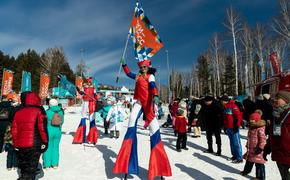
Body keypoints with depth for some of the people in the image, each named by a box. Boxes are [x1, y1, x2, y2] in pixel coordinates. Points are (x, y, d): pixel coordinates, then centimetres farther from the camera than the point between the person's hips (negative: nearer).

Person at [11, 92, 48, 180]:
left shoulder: (18, 112, 10)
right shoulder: (39, 111, -8)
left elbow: (14, 130, 11)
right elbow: (42, 128, -13)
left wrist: (15, 144, 19)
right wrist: (45, 142, -4)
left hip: (20, 145, 6)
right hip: (34, 145, -6)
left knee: (23, 168, 20)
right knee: (30, 170, 1)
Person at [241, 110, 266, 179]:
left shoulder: (260, 129, -21)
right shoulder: (251, 127, 8)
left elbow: (263, 139, -23)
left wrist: (260, 148, -23)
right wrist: (247, 145, 24)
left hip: (257, 149, -9)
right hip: (250, 149, 9)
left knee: (259, 163, 1)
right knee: (249, 161, 24)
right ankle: (246, 170, 42)